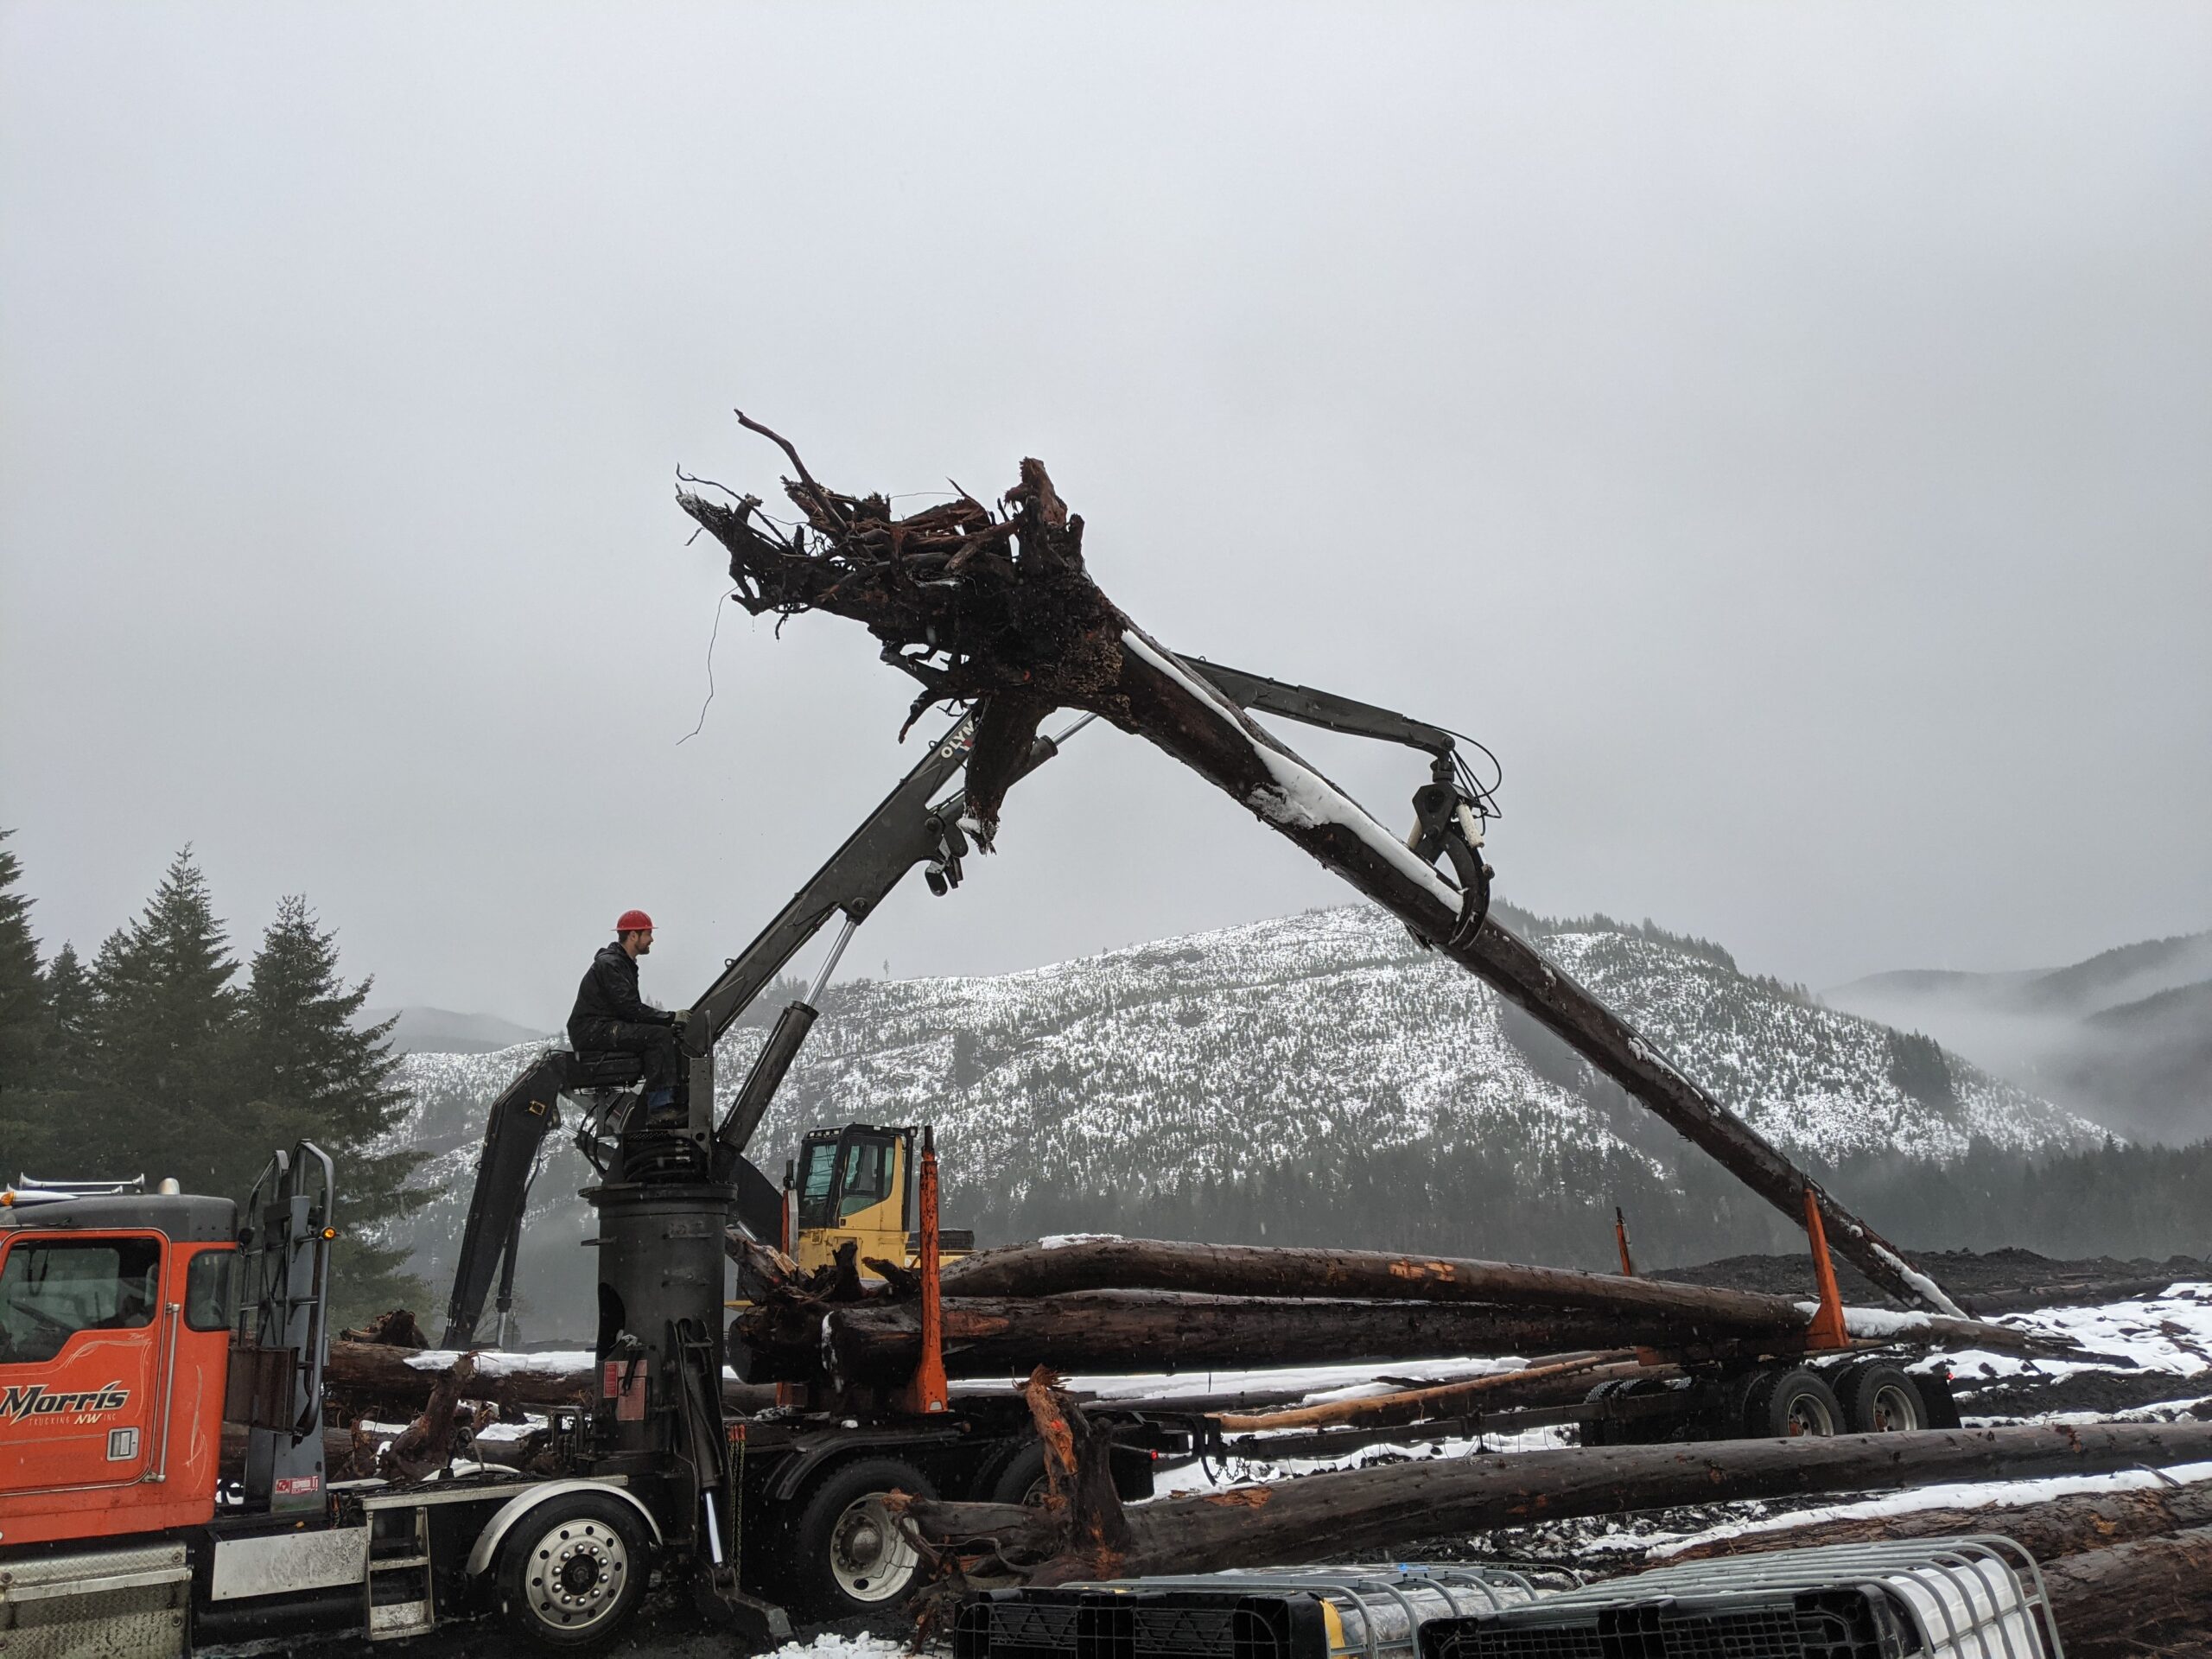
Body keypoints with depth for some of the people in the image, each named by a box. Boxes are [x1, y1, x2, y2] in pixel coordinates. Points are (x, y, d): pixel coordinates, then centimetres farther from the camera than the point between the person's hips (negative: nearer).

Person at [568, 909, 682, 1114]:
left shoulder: (625, 965, 19)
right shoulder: (608, 964, -13)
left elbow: (633, 1008, 16)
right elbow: (629, 1008, -21)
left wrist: (668, 1019, 0)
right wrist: (671, 1018, -18)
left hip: (605, 1029, 10)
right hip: (592, 1031, -10)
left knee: (666, 1035, 1)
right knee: (660, 1035, -22)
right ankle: (659, 1105, -23)